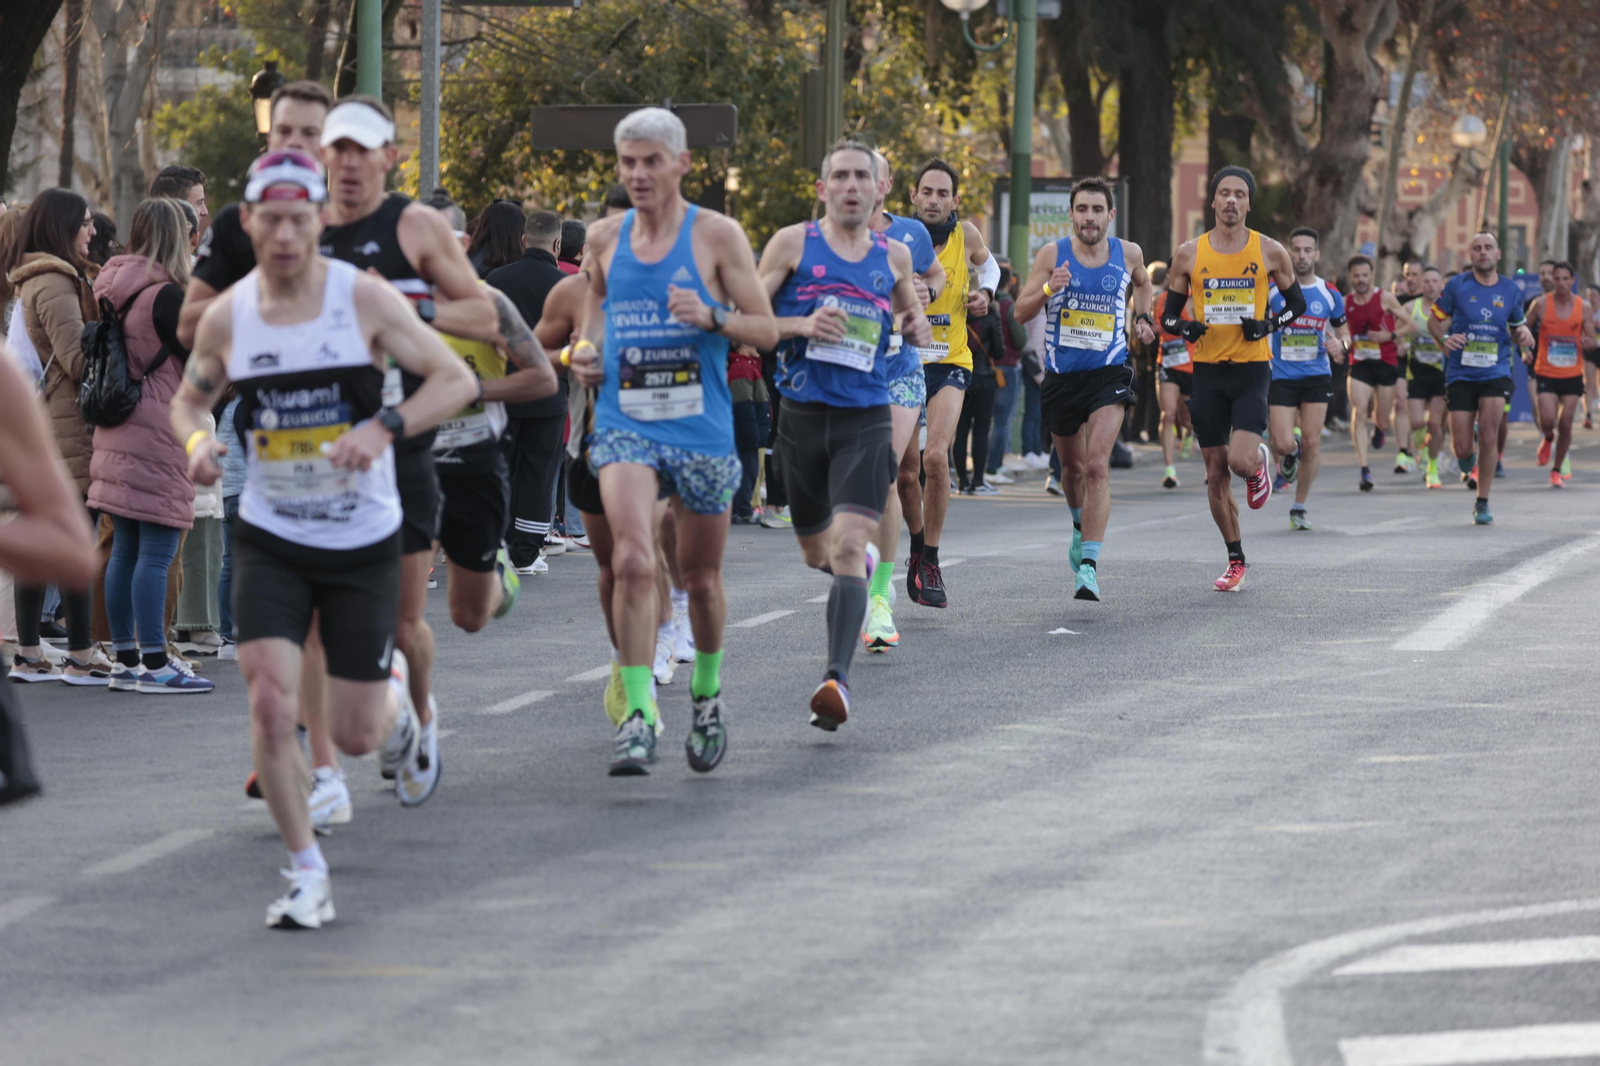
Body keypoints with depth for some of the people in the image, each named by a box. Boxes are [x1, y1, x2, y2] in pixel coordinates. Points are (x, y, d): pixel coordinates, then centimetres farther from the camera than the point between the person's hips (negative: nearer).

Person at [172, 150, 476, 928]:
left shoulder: (364, 299, -10)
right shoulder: (226, 317, -3)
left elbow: (457, 379, -8)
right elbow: (189, 399, 14)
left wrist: (384, 428, -24)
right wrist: (196, 441, -10)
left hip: (363, 541, -1)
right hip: (270, 537, 1)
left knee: (355, 737, 3)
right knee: (271, 704, -17)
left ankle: (395, 700, 42)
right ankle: (307, 874, -3)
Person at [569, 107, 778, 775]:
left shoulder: (717, 235, -3)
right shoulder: (605, 238, 5)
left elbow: (766, 330, -2)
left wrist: (712, 318, -21)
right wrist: (584, 351, 3)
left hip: (701, 429, -1)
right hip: (625, 426, 1)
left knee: (700, 577, 12)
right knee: (632, 561, -21)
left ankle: (706, 693, 38)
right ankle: (638, 716, -20)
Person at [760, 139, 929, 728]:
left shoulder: (894, 255, 10)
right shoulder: (793, 243, 2)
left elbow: (912, 314, 27)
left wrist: (917, 329, 3)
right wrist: (802, 326, -16)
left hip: (866, 419, -1)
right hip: (803, 414, 1)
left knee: (847, 546, -18)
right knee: (817, 553, 15)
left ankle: (838, 678, -26)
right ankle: (864, 558, 52)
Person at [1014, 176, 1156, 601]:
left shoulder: (1127, 253, 1)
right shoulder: (1053, 254, -3)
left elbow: (1142, 281, 26)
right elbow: (1021, 311, -3)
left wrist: (1143, 317, 9)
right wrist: (1048, 290, -21)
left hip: (1109, 374, -1)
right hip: (1062, 375, 2)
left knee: (1097, 465, -18)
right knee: (1073, 466, 17)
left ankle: (1088, 564, -22)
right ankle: (1082, 526, 49)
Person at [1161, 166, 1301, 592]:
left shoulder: (1269, 252, 0)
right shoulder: (1190, 253, 2)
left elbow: (1297, 302, 12)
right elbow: (1168, 315, 9)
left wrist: (1269, 325, -7)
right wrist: (1185, 328, -14)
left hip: (1252, 369, -2)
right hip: (1207, 369, 2)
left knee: (1241, 461, -19)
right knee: (1216, 473, 4)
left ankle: (1261, 461, 19)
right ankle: (1236, 560, 17)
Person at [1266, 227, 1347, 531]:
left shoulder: (1329, 295, 3)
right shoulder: (1273, 290, -2)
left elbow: (1344, 332, 14)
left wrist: (1340, 344, -8)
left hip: (1316, 377, 1)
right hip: (1281, 377, -1)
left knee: (1312, 444, -3)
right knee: (1283, 445, -11)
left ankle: (1299, 507, 11)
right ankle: (1290, 456, 28)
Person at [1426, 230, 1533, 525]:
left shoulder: (1510, 290, 5)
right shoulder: (1456, 286, -2)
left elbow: (1517, 327, 18)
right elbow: (1435, 321, 5)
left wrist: (1524, 334, -6)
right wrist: (1445, 338, -16)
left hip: (1495, 373, 1)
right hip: (1460, 375, -1)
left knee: (1488, 437, -15)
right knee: (1462, 449, -4)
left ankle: (1482, 503, 0)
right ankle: (1470, 465, 37)